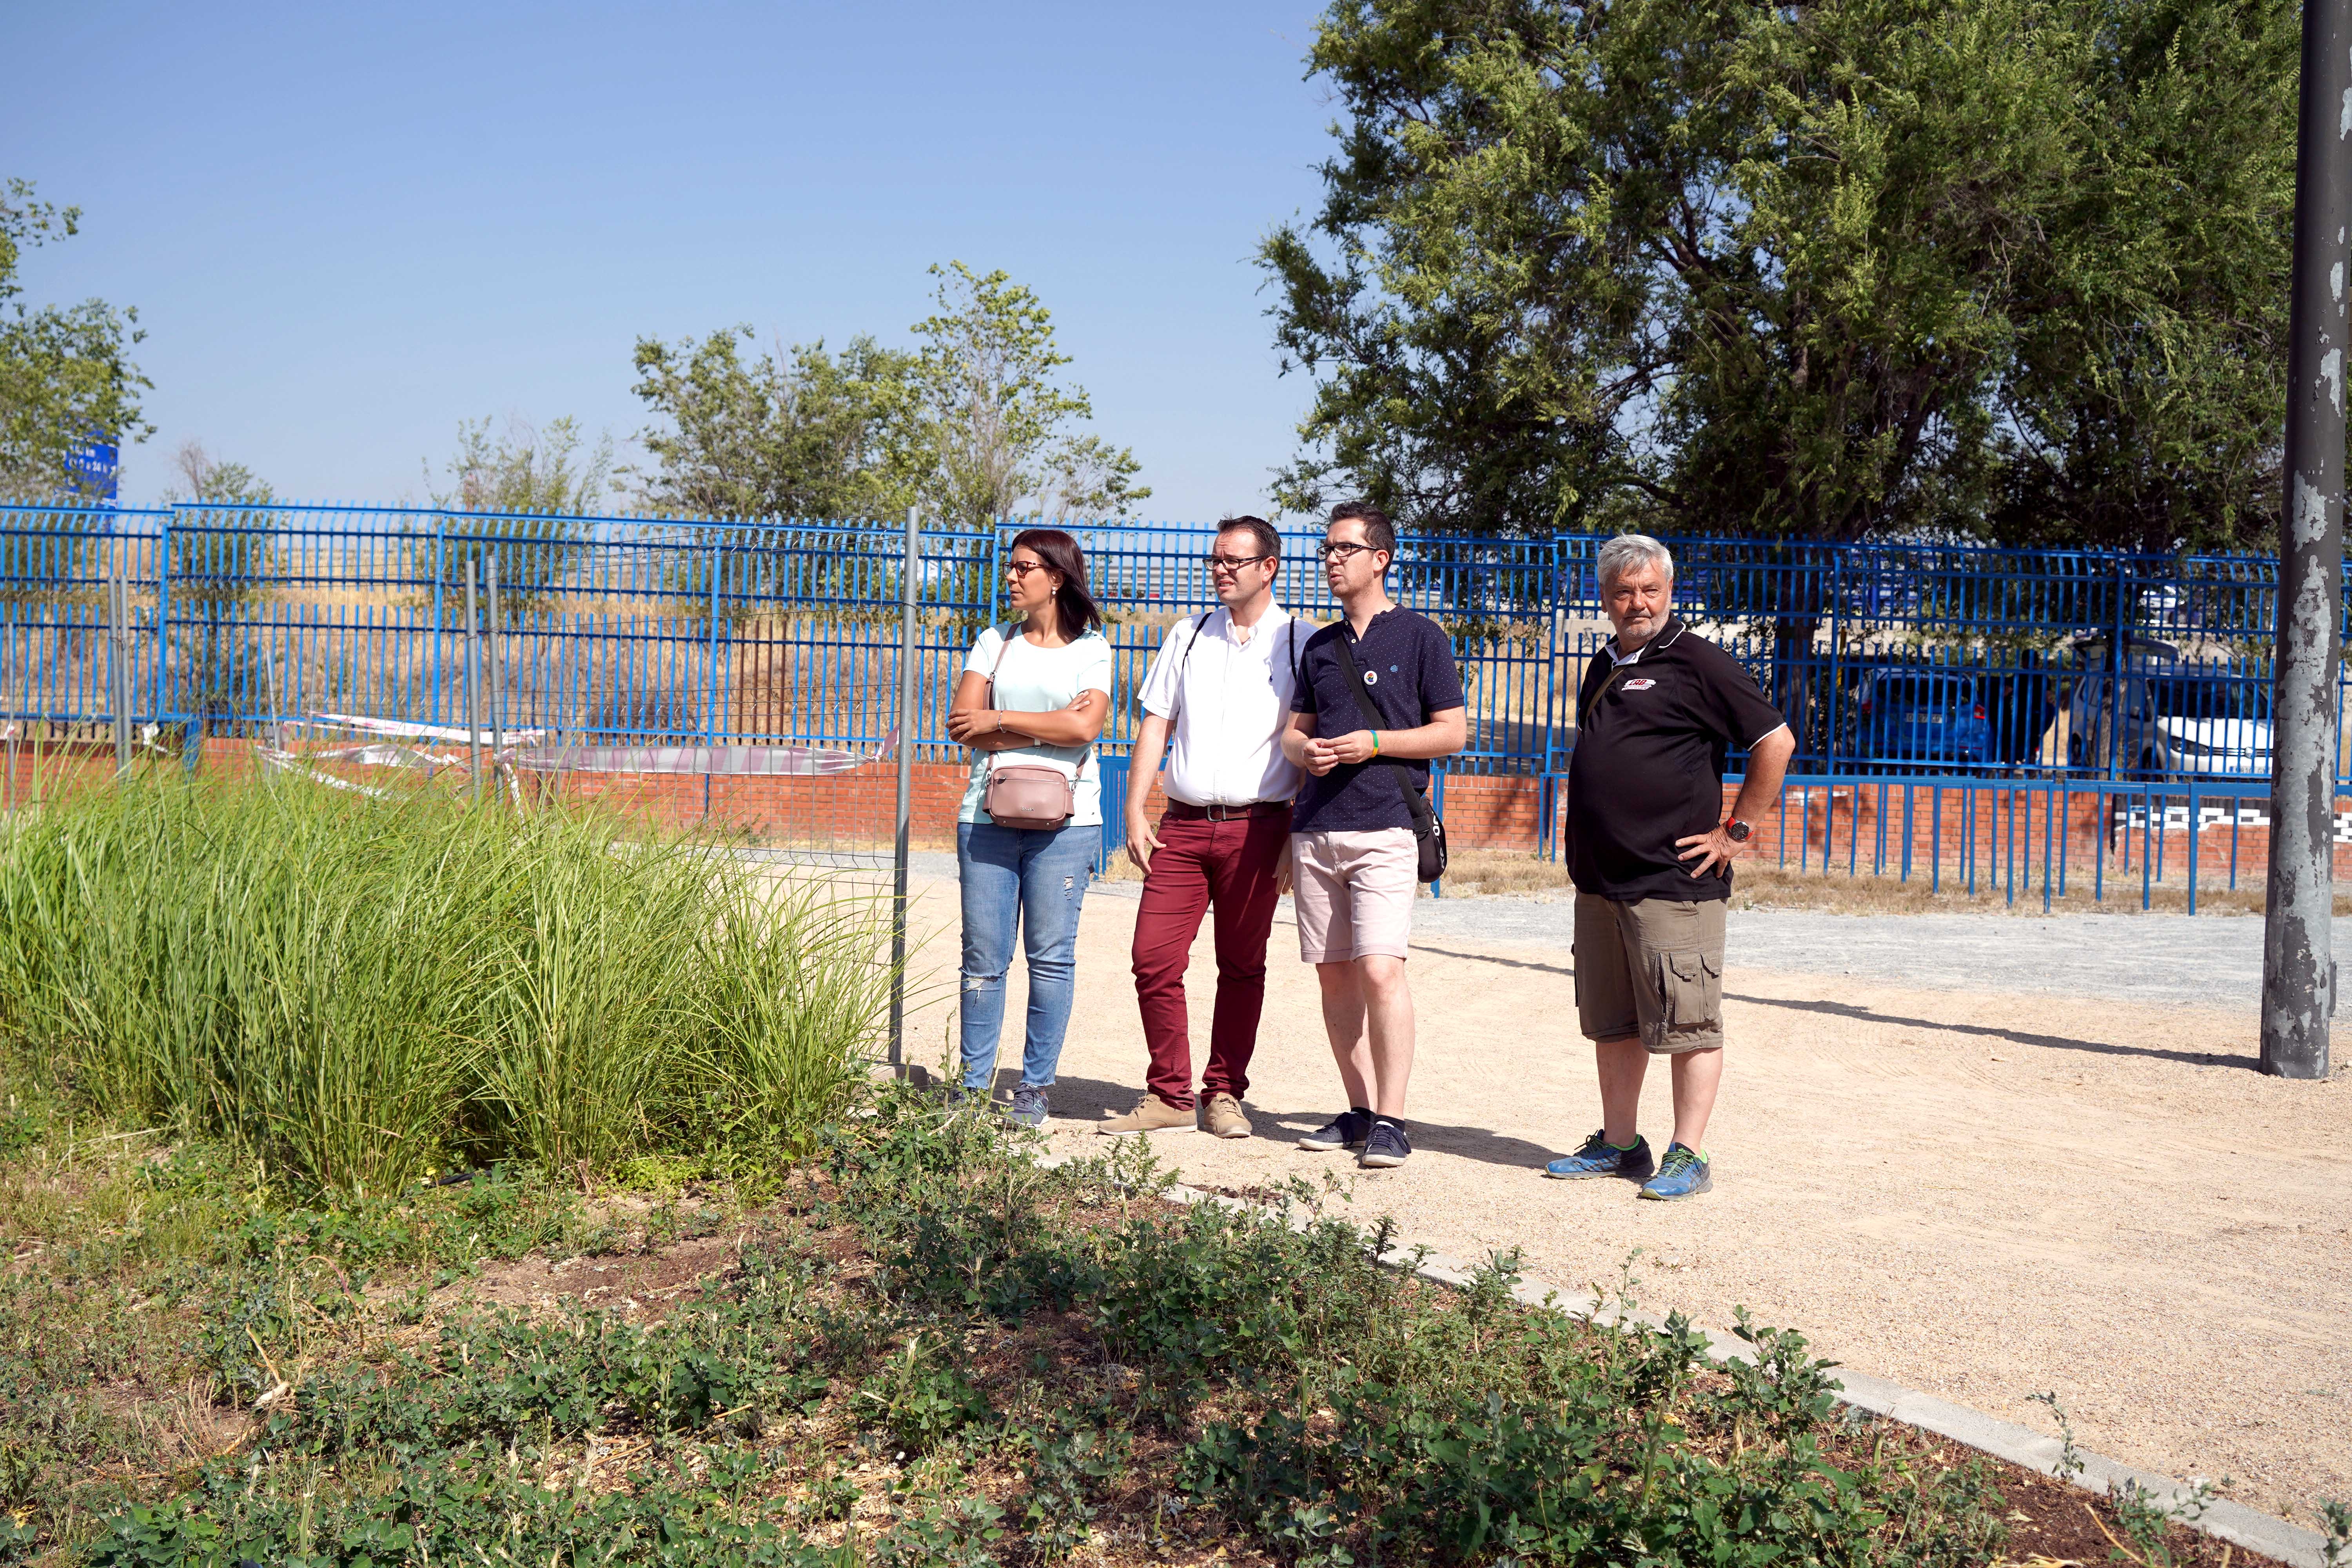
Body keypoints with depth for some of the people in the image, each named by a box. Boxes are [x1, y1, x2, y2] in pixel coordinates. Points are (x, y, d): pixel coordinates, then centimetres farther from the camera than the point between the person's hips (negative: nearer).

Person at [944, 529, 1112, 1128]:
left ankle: (1035, 1089, 7)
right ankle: (974, 1084, 9)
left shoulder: (1091, 648, 6)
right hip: (988, 815, 3)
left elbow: (1085, 726, -10)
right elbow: (961, 721, 2)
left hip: (1064, 820, -2)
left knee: (1051, 955, -1)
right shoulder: (994, 643, 15)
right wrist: (1048, 728, -6)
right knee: (983, 956, 2)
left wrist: (1000, 720, -5)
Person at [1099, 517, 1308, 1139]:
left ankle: (1224, 1094, 17)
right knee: (1154, 957, -4)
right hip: (1183, 824, 3)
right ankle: (1169, 1096, 8)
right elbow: (1156, 725, 12)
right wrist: (1135, 814, 4)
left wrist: (1299, 837, -5)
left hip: (1257, 826, -3)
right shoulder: (1189, 637, 13)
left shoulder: (1299, 644, 2)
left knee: (1242, 966, 5)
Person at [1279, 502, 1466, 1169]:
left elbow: (1453, 732, 0)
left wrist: (1374, 743, -12)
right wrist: (1305, 750, 0)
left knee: (1380, 969, -16)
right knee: (1334, 973, 6)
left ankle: (1391, 1121, -12)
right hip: (1316, 827, 6)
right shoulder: (1320, 646, 18)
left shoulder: (1419, 637, 2)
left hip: (1384, 826, -6)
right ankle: (1359, 1111, 15)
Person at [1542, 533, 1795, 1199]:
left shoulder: (1697, 663, -7)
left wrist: (1735, 832, -9)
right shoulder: (1604, 667, 16)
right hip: (1599, 880, 8)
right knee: (1612, 1023, 14)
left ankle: (1688, 1157, 2)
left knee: (1687, 1024, -3)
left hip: (1673, 880, -8)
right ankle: (1619, 1145, 23)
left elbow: (1776, 742, -9)